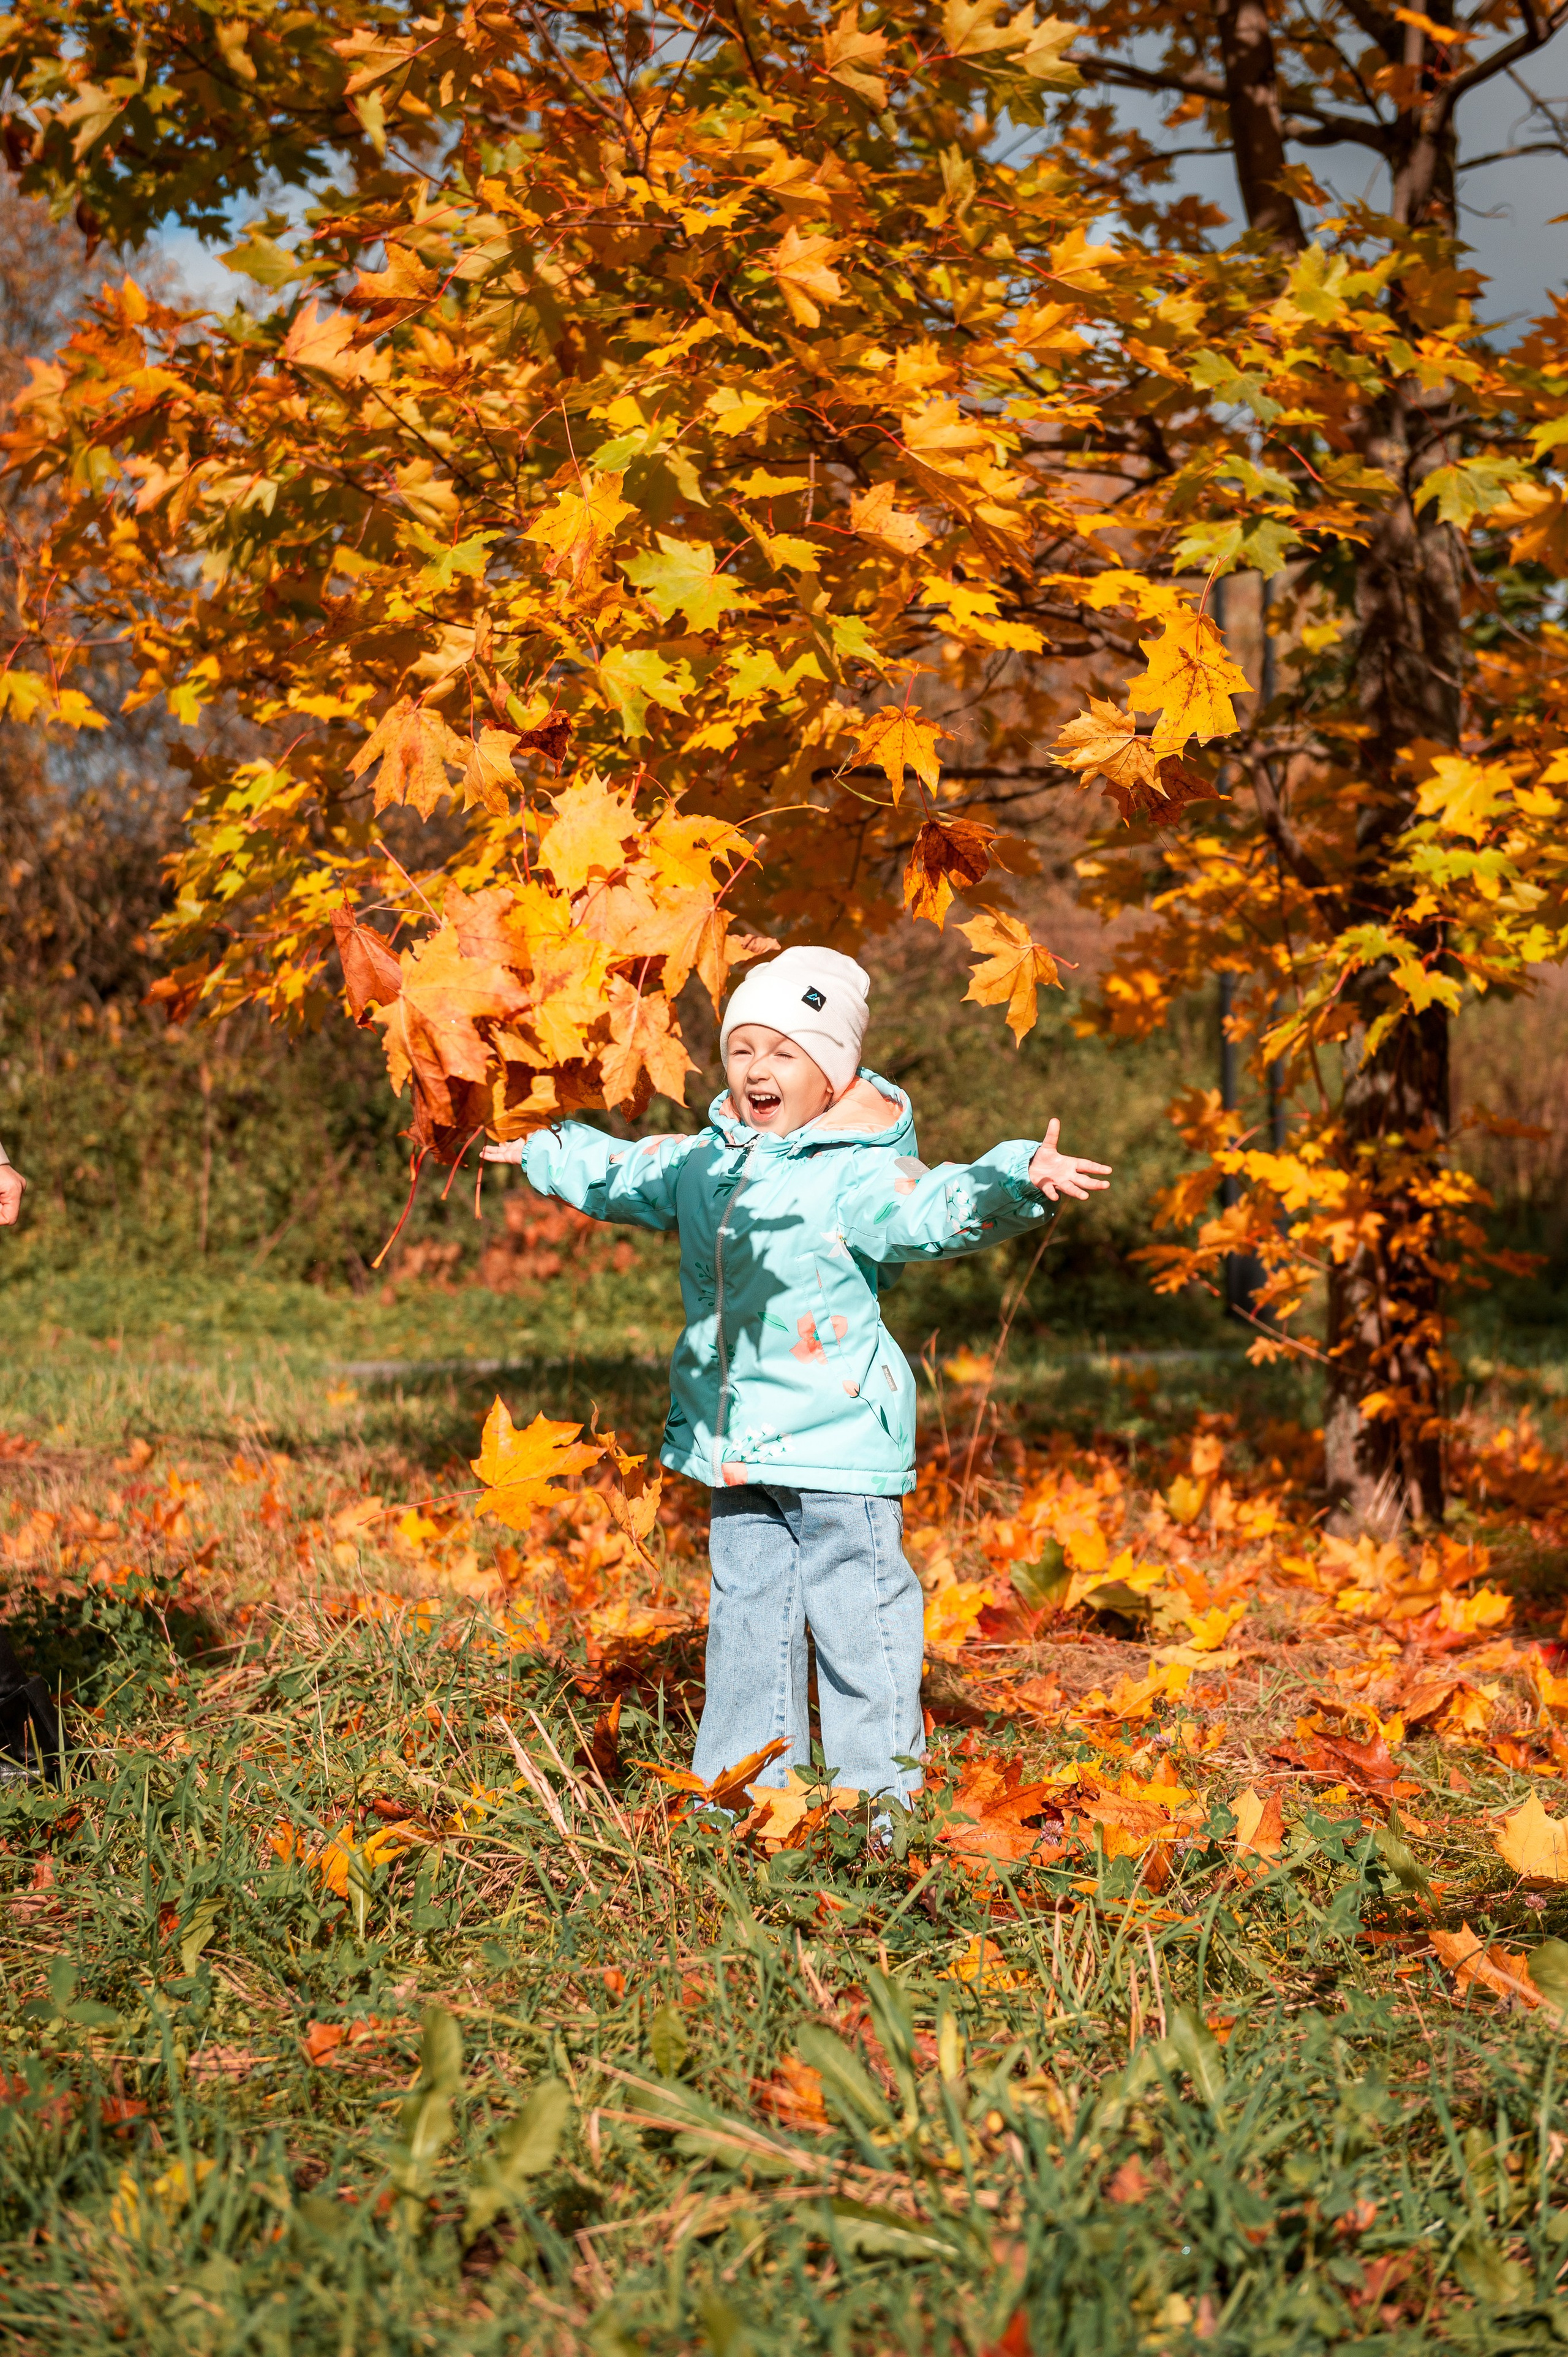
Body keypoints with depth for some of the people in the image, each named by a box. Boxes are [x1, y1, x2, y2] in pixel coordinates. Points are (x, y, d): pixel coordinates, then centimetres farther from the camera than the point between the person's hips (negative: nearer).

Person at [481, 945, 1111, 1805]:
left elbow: (937, 1208, -30)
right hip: (737, 1441, 7)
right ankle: (740, 1790, 27)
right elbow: (622, 1176, 28)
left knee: (856, 1617, -3)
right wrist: (541, 1151, 41)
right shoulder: (703, 1162, 9)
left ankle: (879, 1794, 8)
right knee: (745, 1611, 16)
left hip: (835, 1436, -7)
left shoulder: (858, 1175, -15)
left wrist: (1020, 1181, -48)